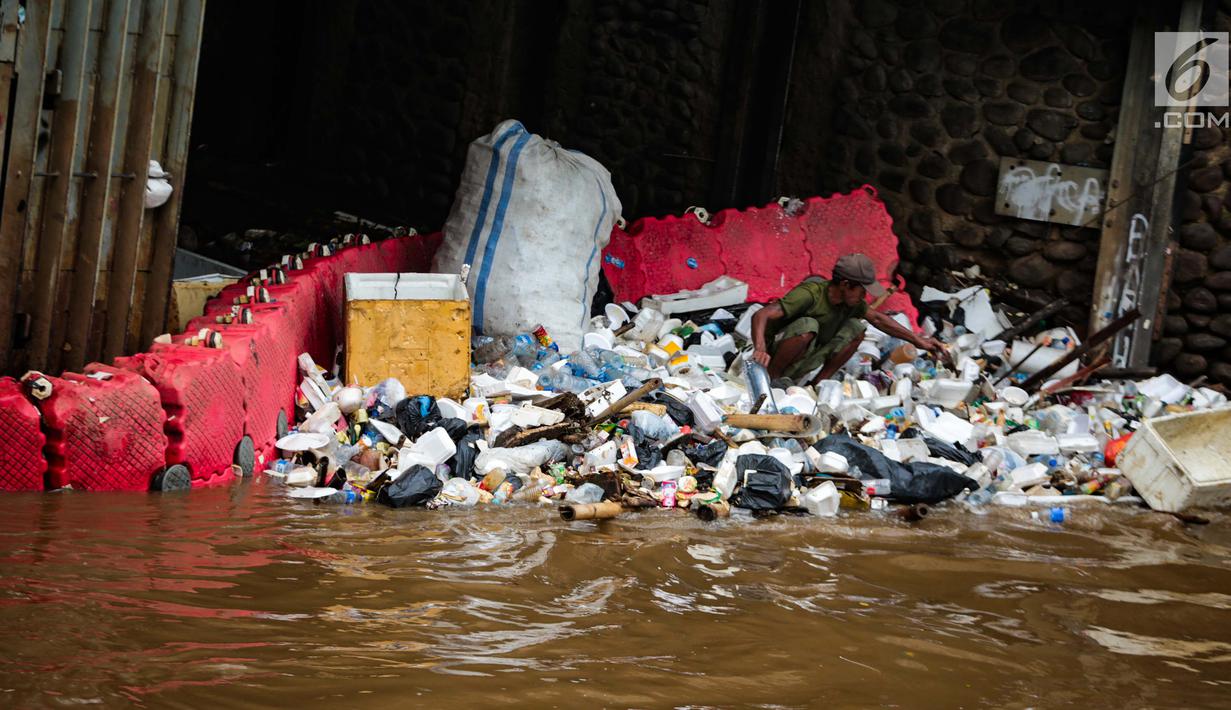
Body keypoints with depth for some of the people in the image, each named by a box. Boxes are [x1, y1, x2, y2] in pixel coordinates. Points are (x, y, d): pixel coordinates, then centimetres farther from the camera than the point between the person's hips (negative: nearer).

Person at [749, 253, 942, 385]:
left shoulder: (849, 301, -3)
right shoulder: (810, 294, -28)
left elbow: (878, 319, 14)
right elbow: (761, 316, -37)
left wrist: (917, 340, 13)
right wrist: (759, 350, -54)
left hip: (799, 366, 7)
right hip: (773, 359, -7)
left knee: (855, 328, -6)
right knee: (807, 326, -35)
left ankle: (819, 383, -3)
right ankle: (770, 380, -19)